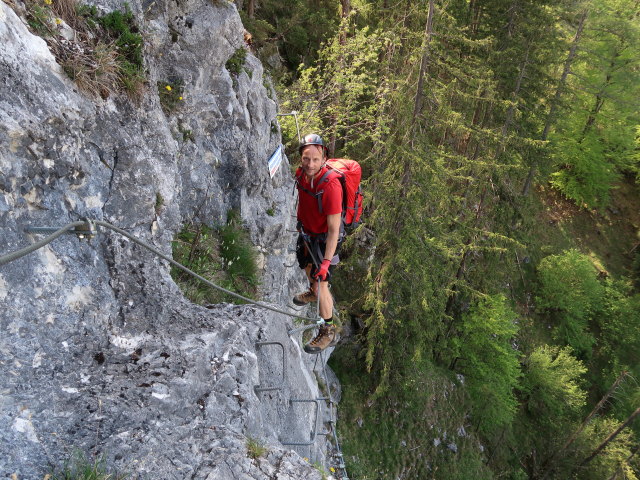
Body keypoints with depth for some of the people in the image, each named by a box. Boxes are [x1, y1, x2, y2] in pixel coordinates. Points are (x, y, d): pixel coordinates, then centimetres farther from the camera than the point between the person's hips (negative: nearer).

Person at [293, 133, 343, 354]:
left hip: (324, 238, -7)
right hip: (306, 232, 8)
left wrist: (327, 261, -33)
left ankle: (329, 332, 9)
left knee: (321, 281, -8)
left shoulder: (330, 185, -34)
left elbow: (334, 229, -32)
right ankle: (313, 293, 60)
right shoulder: (301, 173, -12)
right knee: (306, 265, 28)